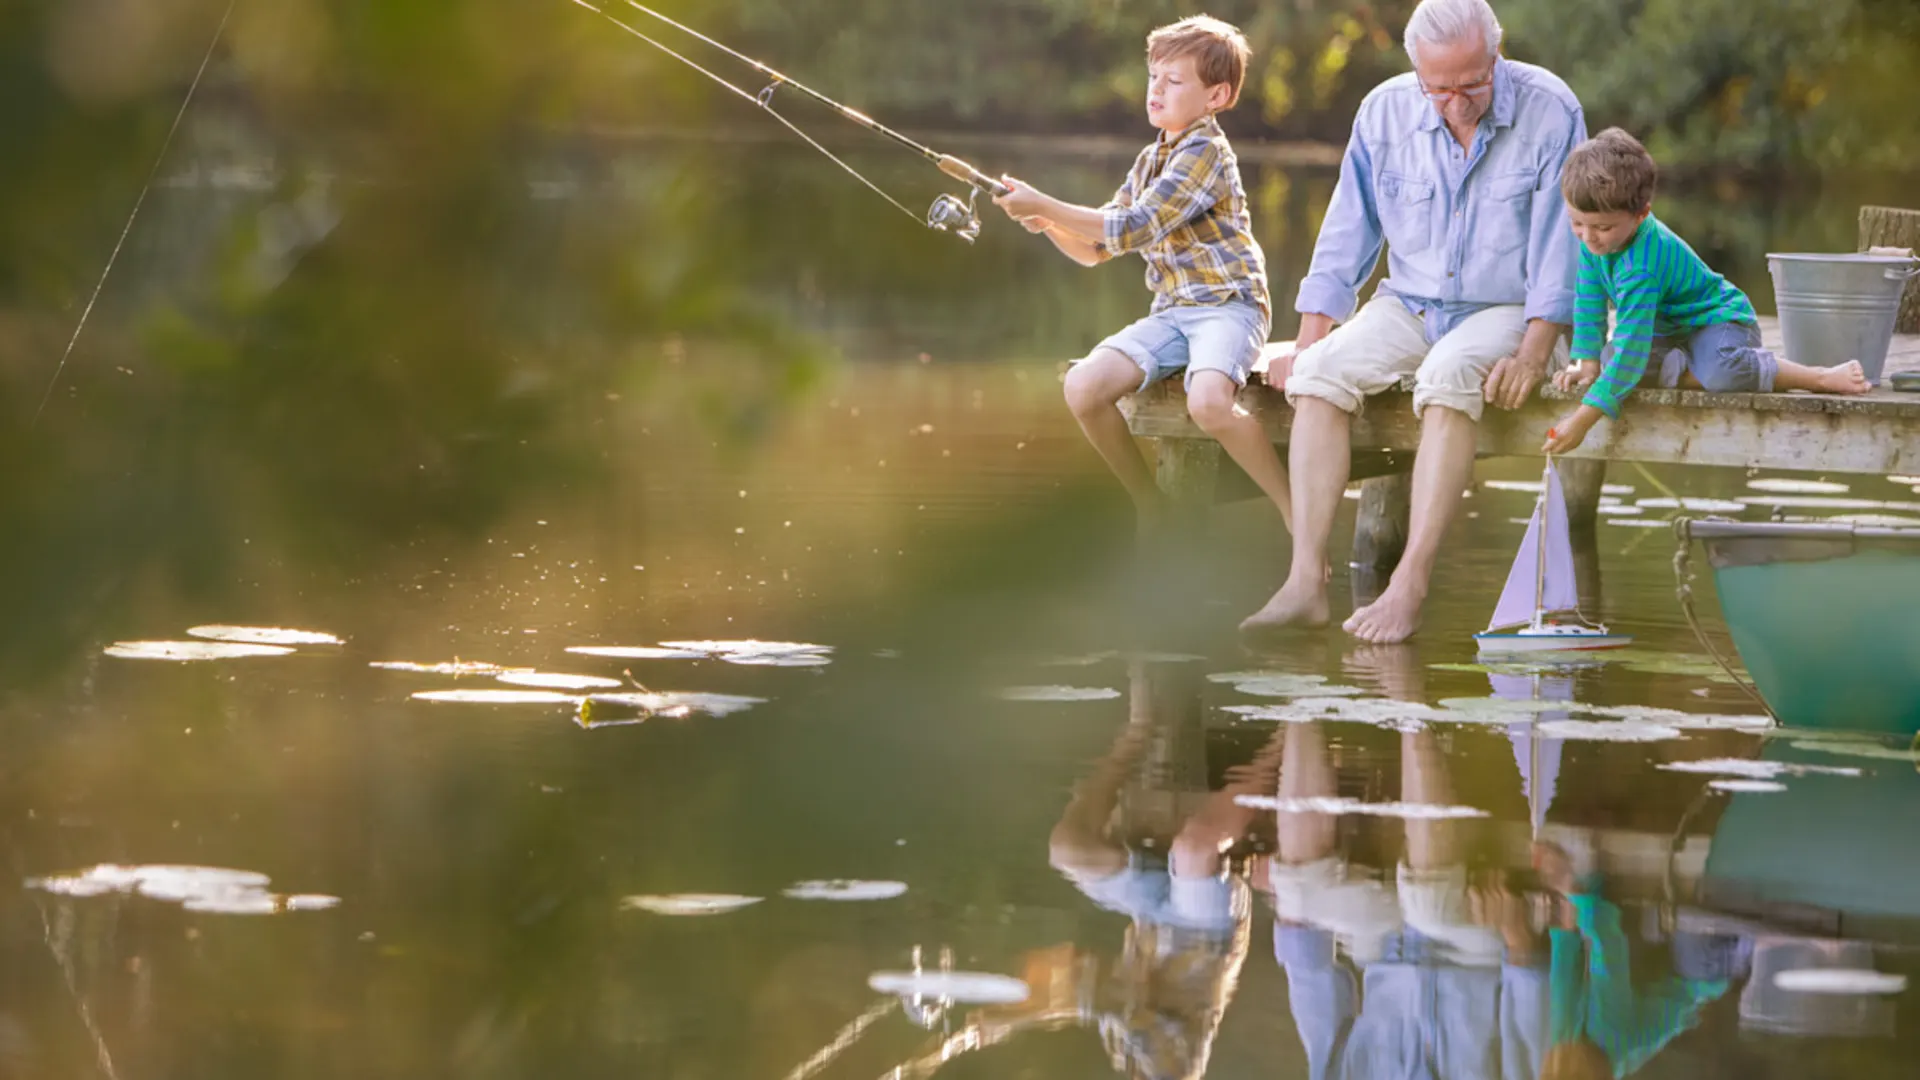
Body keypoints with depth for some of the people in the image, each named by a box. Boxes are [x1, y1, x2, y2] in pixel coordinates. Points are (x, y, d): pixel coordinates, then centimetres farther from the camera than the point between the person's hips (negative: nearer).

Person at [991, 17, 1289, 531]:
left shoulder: (1205, 152, -10)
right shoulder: (1150, 161, 17)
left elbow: (1134, 229, -18)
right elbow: (1094, 249, 20)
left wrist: (1045, 206, -18)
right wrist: (1049, 223, -1)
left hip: (1228, 305, -8)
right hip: (1172, 312, 8)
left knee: (1208, 401, -36)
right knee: (1083, 387, -14)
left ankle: (1299, 518, -21)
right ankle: (1153, 509, 4)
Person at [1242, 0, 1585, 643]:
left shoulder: (1549, 113, -11)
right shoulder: (1385, 112, -1)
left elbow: (1561, 246, -11)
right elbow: (1348, 233, 7)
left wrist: (1533, 353, -21)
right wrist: (1308, 339, 0)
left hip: (1505, 310, -4)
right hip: (1408, 306, 4)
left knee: (1449, 376, -36)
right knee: (1320, 372, -24)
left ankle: (1409, 588, -40)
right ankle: (1307, 581, -30)